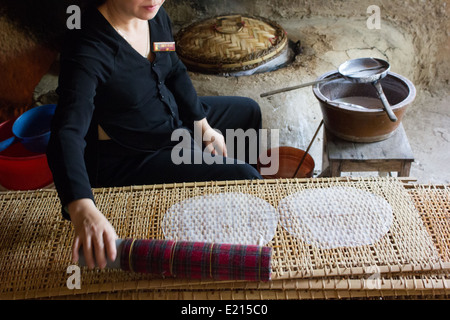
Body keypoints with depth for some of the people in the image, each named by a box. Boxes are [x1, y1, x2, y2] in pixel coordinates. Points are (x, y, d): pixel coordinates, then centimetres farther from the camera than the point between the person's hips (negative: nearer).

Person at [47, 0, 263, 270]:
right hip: (129, 160, -9)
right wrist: (83, 211, -58)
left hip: (172, 118, 9)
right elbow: (68, 134, -44)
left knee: (247, 111, 24)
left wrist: (203, 125, 2)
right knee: (244, 179, -14)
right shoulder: (90, 48, -33)